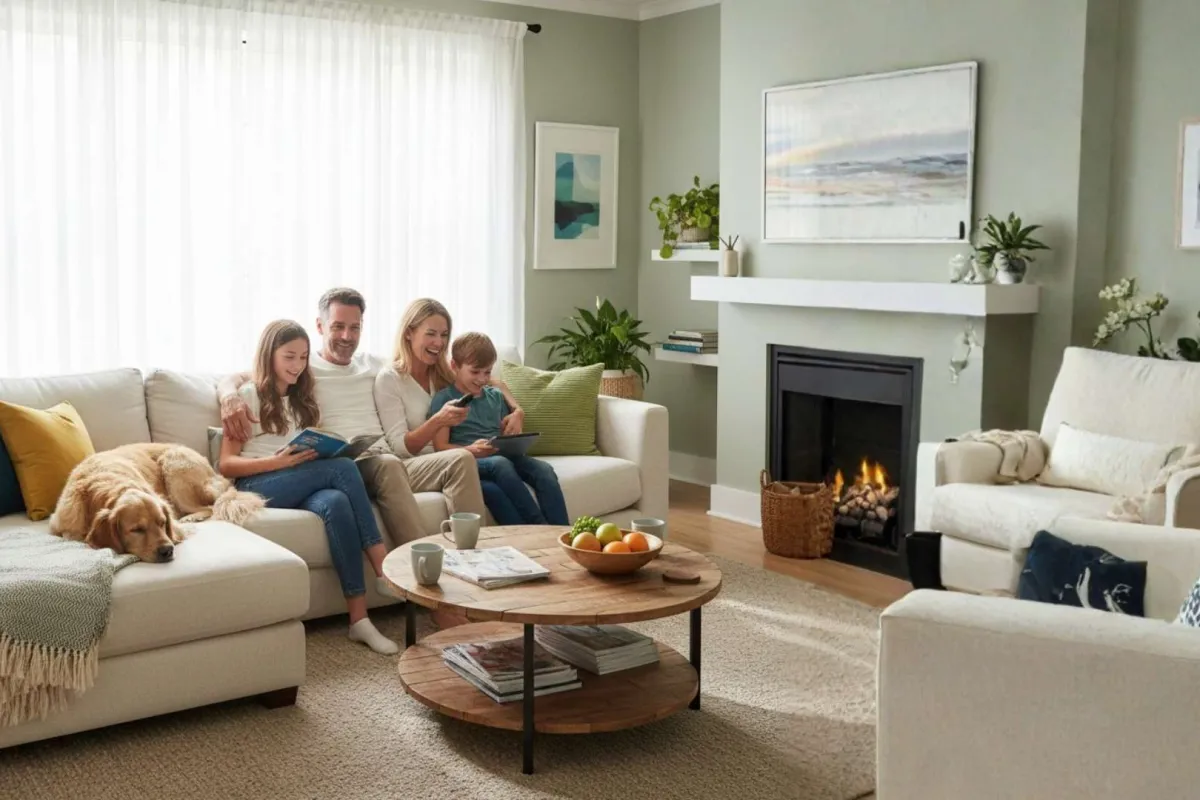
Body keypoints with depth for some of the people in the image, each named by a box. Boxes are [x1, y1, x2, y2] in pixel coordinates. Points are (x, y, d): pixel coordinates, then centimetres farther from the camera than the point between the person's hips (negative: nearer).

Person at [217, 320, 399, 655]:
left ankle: (359, 618, -39)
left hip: (302, 487, 4)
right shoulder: (249, 395, 7)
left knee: (335, 502, -34)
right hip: (256, 487, -4)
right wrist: (278, 462, -18)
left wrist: (324, 452, -2)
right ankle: (384, 568, -29)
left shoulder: (302, 399, 25)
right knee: (343, 468, -29)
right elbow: (226, 464, -2)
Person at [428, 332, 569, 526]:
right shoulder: (445, 399, 1)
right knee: (501, 464, -38)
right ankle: (540, 527, -39)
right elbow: (441, 447, -5)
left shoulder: (495, 396, 19)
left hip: (503, 455, 6)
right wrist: (471, 450, -24)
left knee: (544, 469, -24)